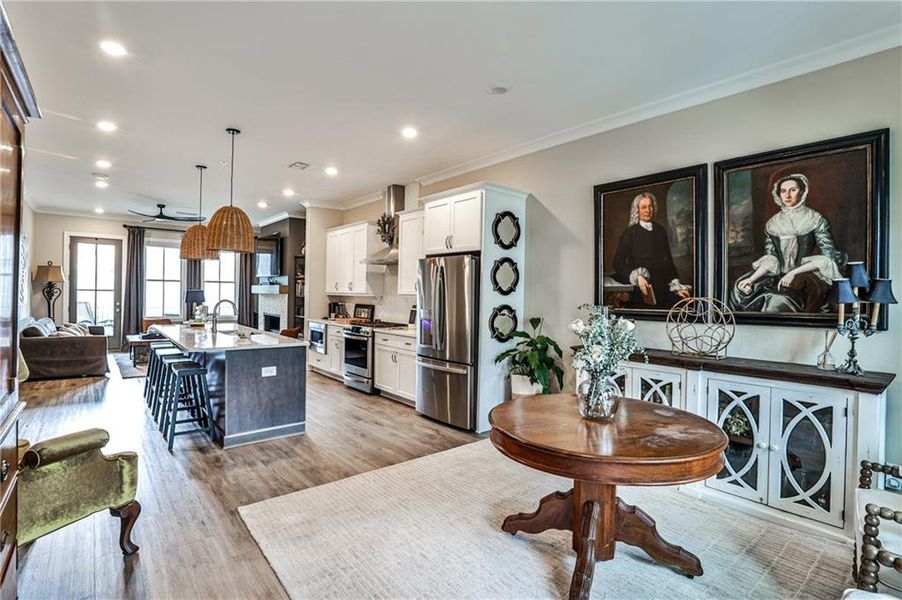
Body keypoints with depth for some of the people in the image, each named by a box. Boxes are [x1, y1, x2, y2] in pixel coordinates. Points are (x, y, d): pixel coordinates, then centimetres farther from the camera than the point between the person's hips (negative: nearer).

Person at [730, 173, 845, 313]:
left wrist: (793, 273, -16)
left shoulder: (815, 220, 0)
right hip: (779, 276, 4)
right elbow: (770, 259, 5)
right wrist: (751, 279, -11)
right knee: (741, 289, -18)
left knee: (779, 301, -32)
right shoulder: (772, 223, 11)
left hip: (805, 277, -4)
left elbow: (828, 258, -6)